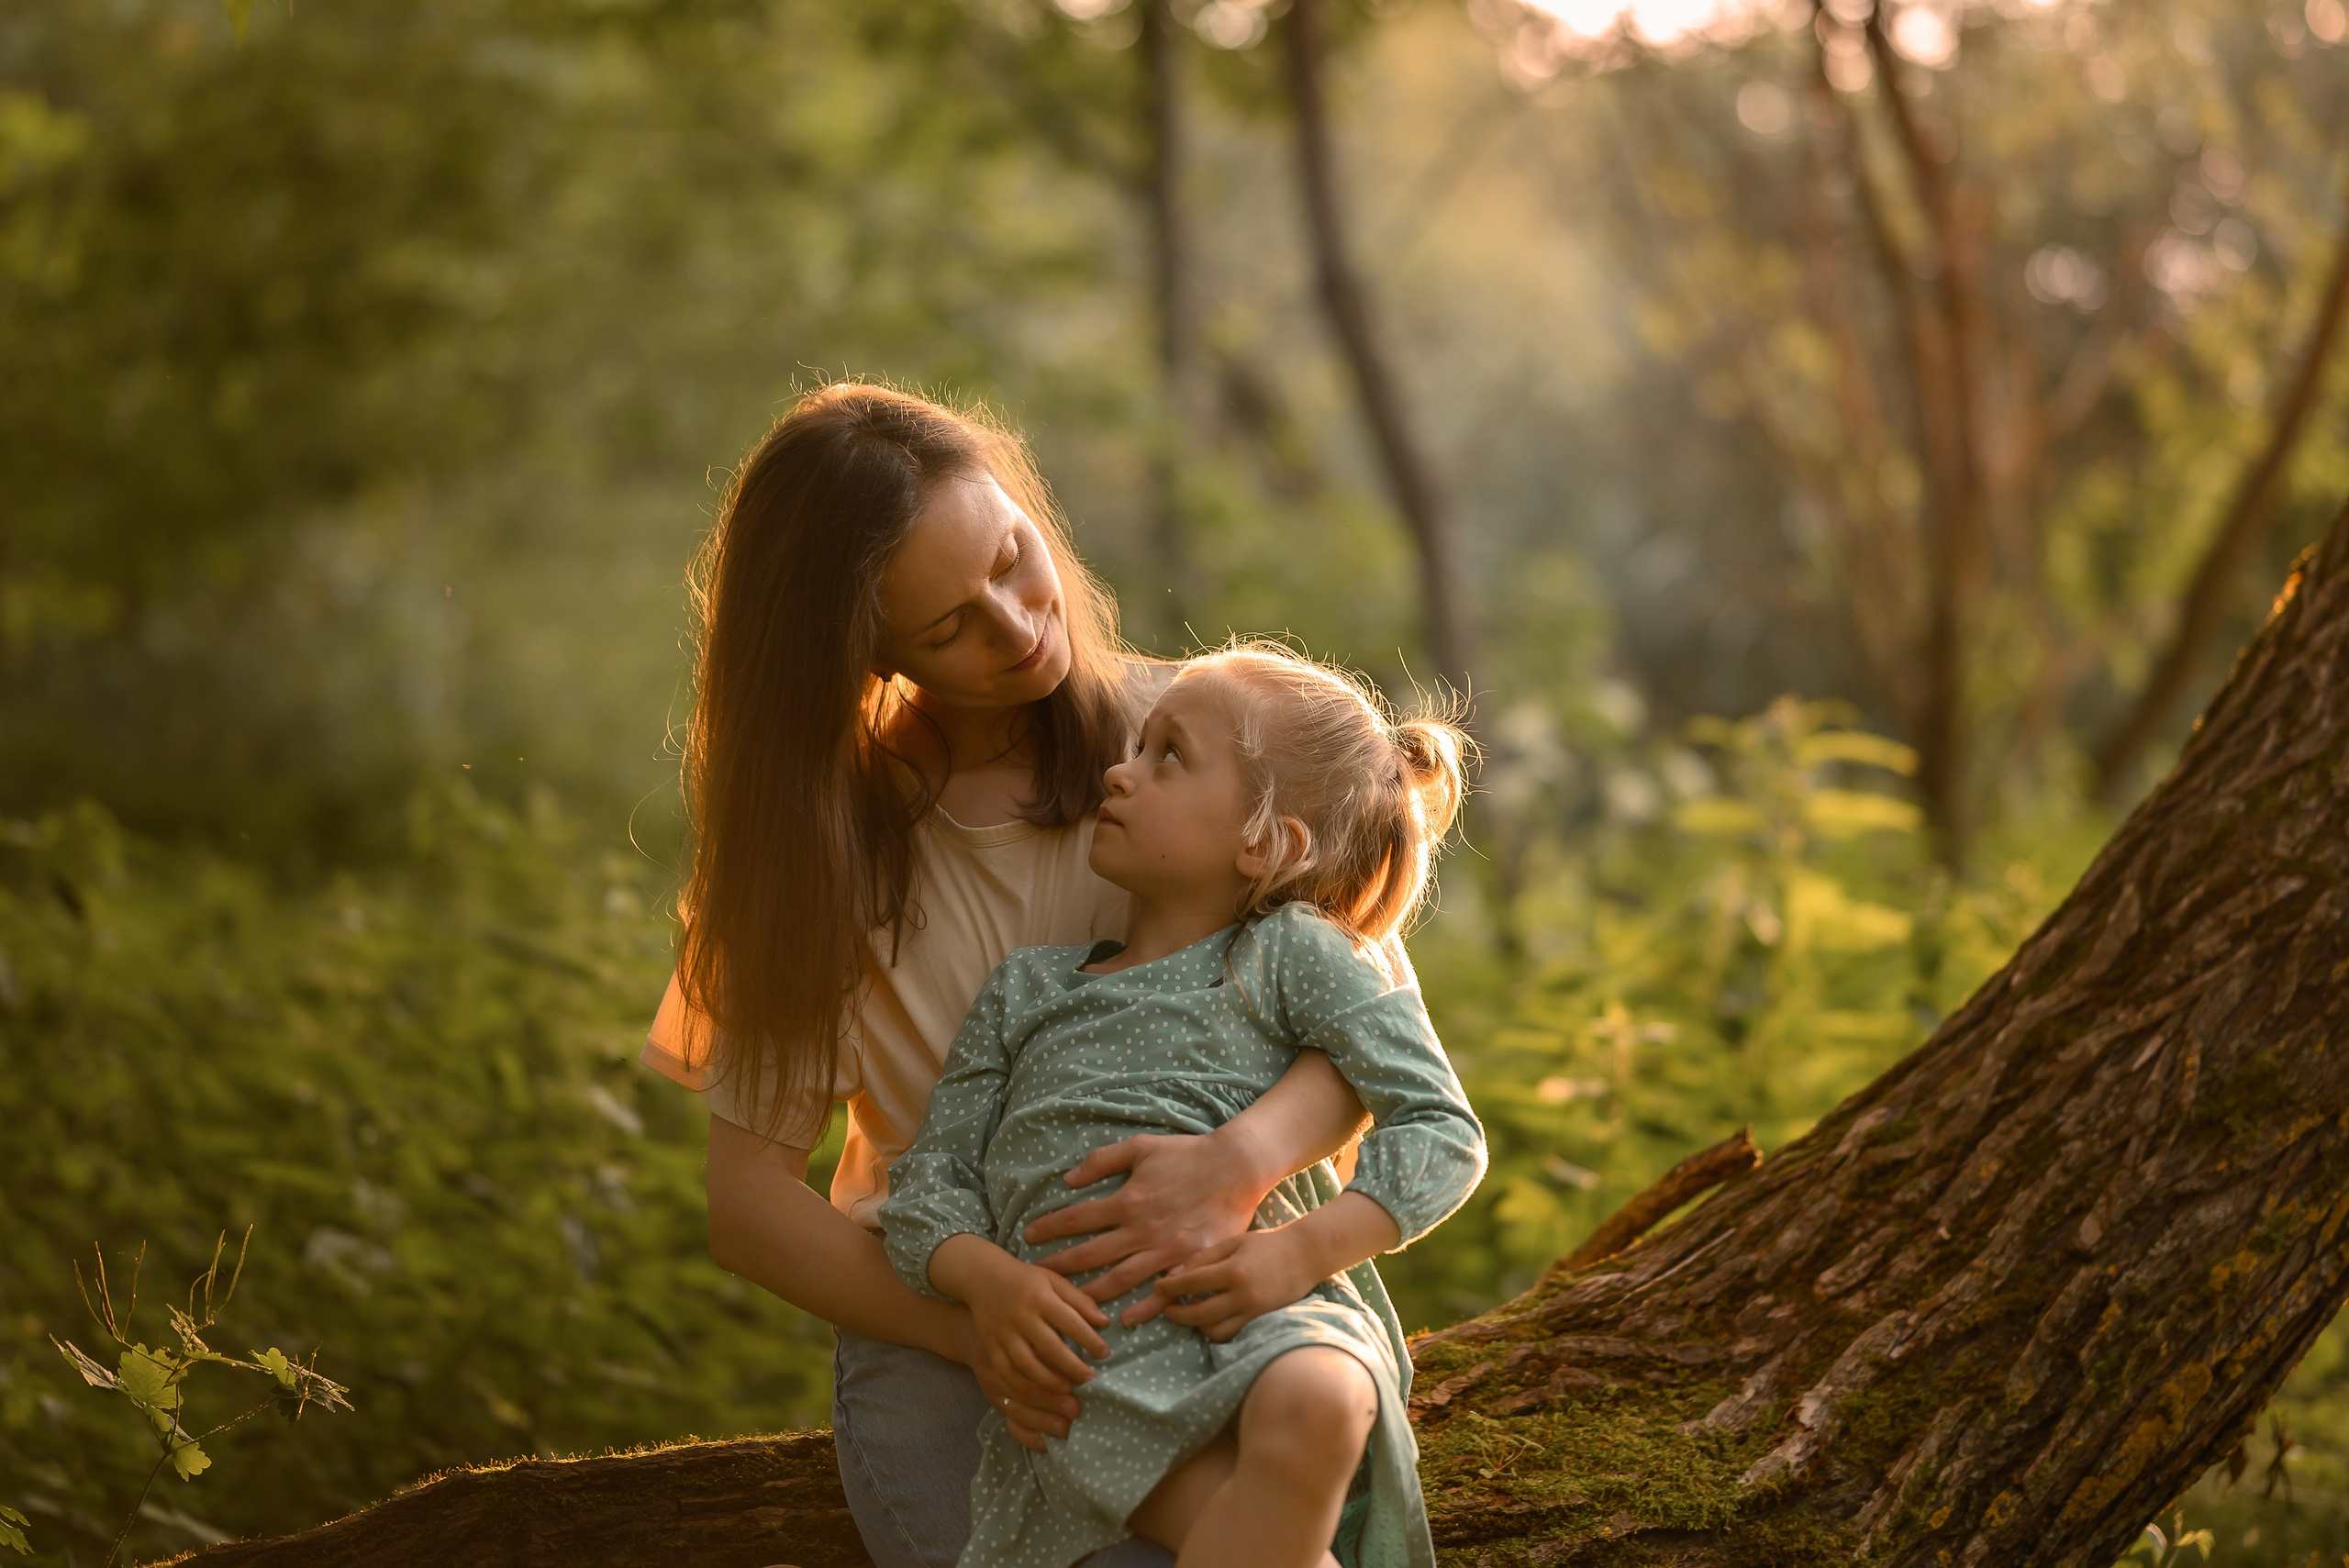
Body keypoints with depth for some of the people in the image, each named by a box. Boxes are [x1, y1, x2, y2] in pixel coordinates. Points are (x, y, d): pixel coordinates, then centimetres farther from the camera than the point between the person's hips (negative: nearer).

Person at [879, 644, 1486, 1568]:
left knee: (1311, 1409, -39)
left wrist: (1300, 1250, -12)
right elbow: (930, 1180, 19)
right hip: (1087, 1341, 1)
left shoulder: (1294, 955, 12)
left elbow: (1442, 1134, 4)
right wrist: (988, 1280, -5)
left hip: (1265, 1316, -1)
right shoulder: (1027, 989, 24)